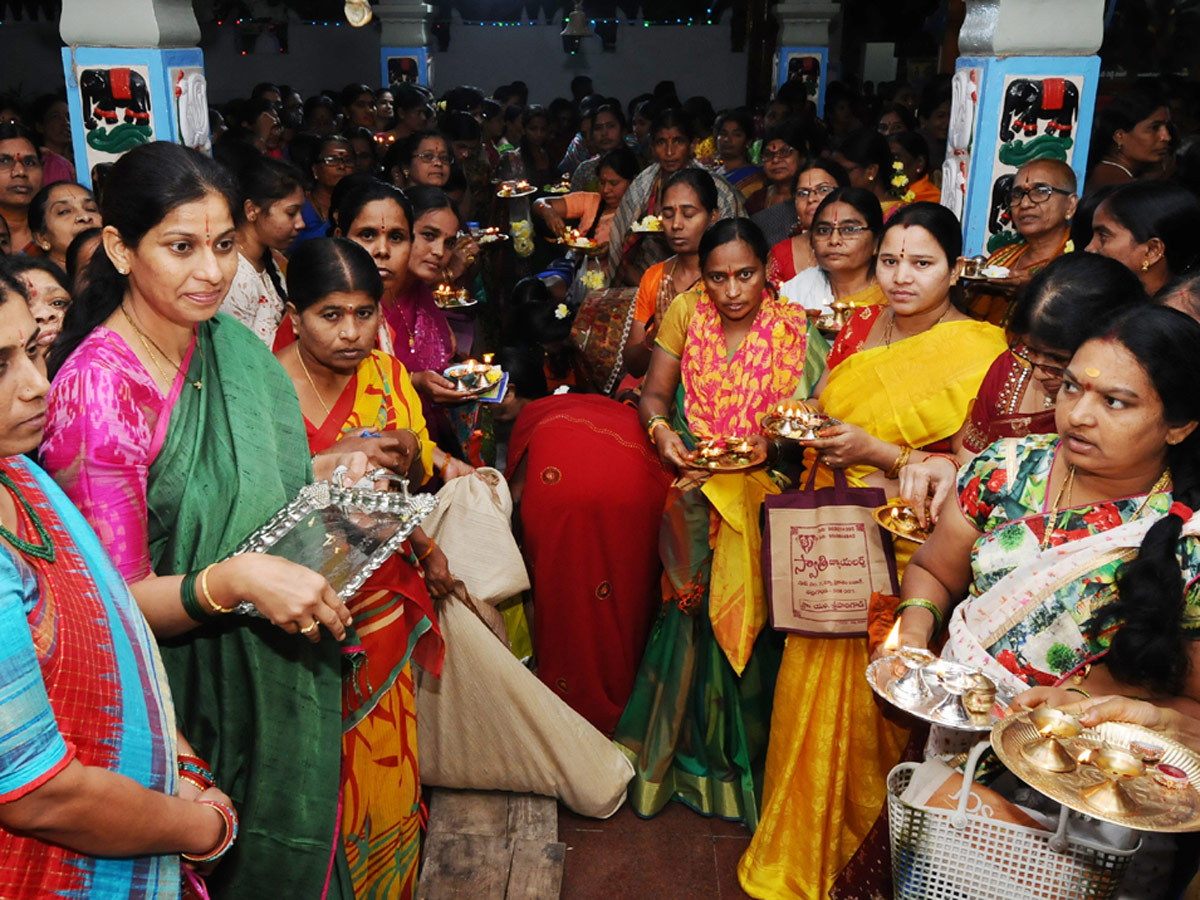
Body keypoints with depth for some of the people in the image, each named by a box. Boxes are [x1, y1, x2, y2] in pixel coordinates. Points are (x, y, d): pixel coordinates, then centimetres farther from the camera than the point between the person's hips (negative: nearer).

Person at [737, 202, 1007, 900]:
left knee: (867, 697, 1)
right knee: (813, 679, 11)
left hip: (907, 547, -5)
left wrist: (876, 452, -21)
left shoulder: (979, 353, -11)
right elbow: (818, 411, 19)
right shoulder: (861, 326, 7)